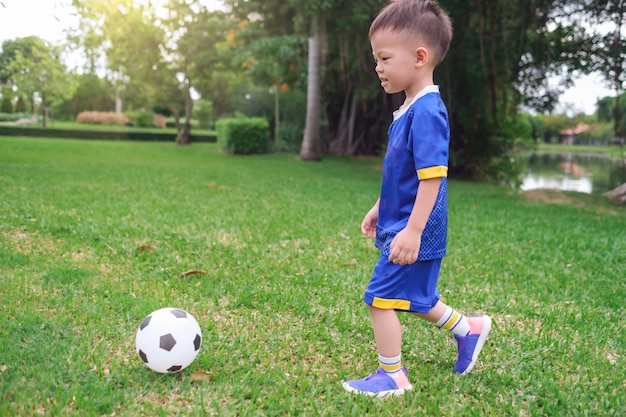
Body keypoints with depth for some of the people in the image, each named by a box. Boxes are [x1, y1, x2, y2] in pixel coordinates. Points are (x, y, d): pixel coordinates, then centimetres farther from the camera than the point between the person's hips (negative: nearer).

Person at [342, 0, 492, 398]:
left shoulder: (427, 111, -20)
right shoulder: (409, 108, 10)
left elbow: (432, 175, -25)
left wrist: (413, 229, -26)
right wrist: (380, 208, 25)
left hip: (412, 233, -10)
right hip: (401, 224, 10)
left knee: (382, 298, -1)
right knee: (417, 298, 22)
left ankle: (392, 376, 15)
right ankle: (469, 329, 40)